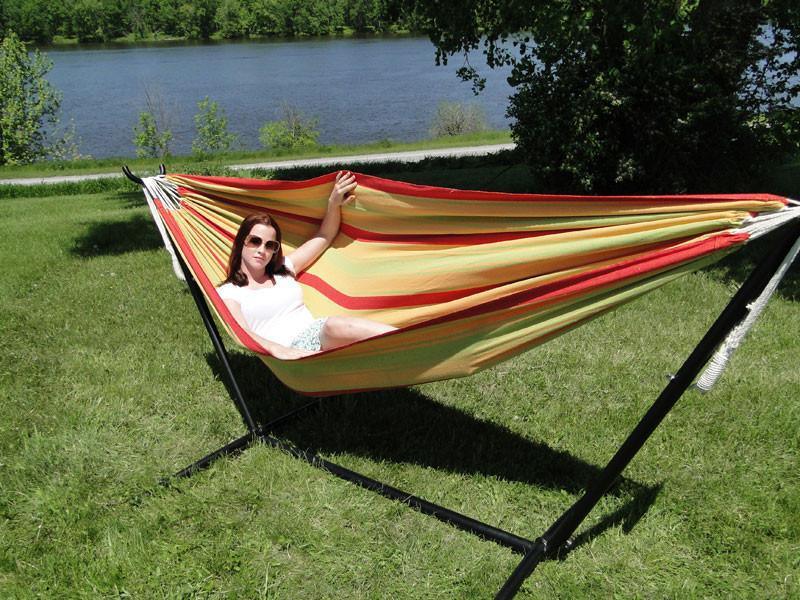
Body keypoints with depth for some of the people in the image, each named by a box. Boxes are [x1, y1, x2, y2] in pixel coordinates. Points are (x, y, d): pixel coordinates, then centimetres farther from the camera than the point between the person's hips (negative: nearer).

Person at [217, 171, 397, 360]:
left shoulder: (283, 270, 27)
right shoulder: (228, 292, 13)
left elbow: (325, 237, 30)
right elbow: (242, 333, -6)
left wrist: (334, 204, 11)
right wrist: (279, 350, -25)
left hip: (320, 335, 4)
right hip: (291, 357, -4)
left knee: (335, 326, -34)